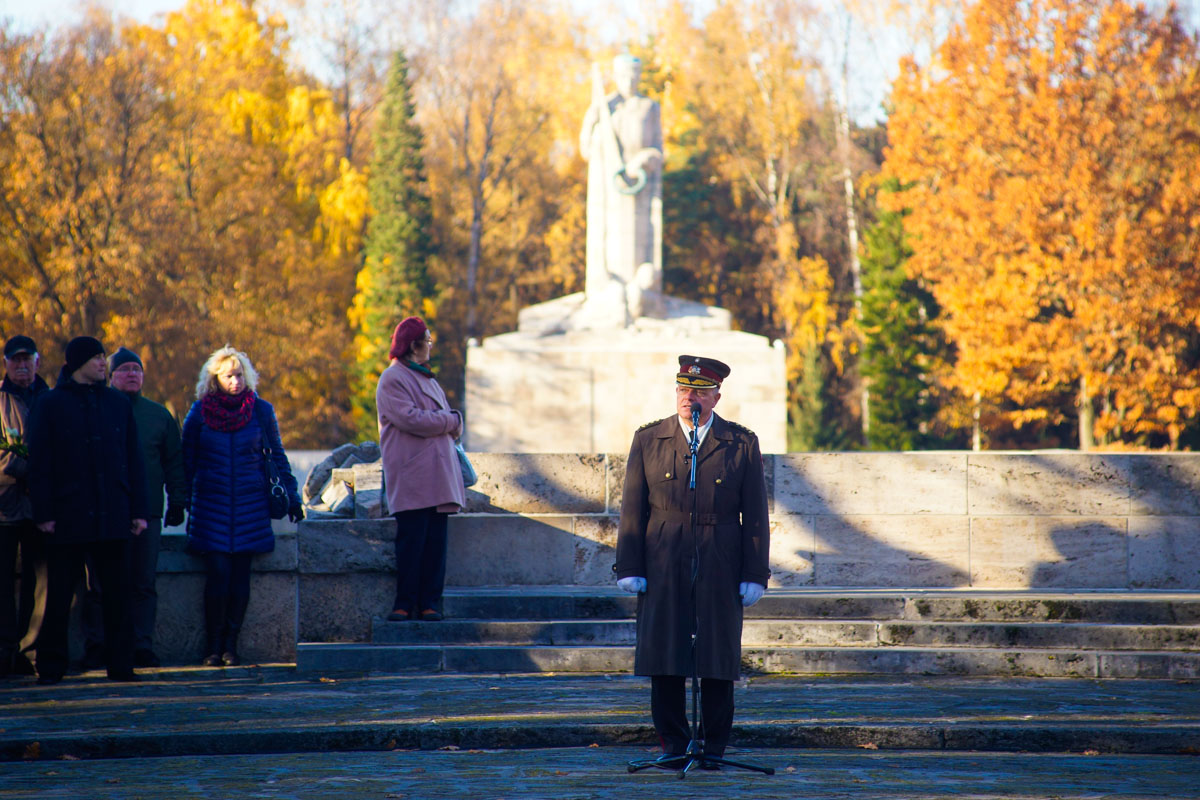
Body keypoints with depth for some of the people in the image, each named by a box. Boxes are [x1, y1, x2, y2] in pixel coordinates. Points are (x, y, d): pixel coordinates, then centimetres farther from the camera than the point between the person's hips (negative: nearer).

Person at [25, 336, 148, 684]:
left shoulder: (118, 403, 11)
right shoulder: (49, 405, 1)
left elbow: (133, 460, 12)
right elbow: (39, 464, 0)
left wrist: (138, 509, 6)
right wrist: (43, 512, -7)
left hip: (112, 517, 3)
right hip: (68, 518, -3)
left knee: (118, 593, 1)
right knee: (59, 596, 2)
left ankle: (120, 664, 8)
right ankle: (50, 665, 10)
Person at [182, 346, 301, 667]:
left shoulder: (261, 411, 4)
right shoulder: (200, 411, 2)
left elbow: (277, 456, 12)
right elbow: (186, 460, 9)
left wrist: (290, 496, 9)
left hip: (251, 505, 1)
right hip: (210, 505, -1)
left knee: (240, 577, -1)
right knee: (218, 574, -9)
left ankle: (230, 644, 7)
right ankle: (213, 646, -1)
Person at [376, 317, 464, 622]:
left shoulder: (427, 379, 24)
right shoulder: (392, 380, -3)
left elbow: (453, 425, 20)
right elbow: (411, 419, -17)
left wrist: (452, 422, -3)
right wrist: (449, 420, -5)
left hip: (438, 476, 7)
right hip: (412, 479, -7)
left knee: (435, 542, 2)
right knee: (412, 541, -8)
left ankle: (430, 603, 3)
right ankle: (405, 604, -4)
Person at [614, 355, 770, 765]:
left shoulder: (742, 444, 4)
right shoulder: (648, 439, 6)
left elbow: (755, 515, 3)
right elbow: (632, 508, 5)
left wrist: (755, 575, -2)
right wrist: (629, 568, -1)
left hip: (720, 570, -1)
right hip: (663, 567, 1)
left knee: (718, 658, 2)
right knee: (664, 656, 1)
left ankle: (715, 747, 11)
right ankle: (673, 744, 10)